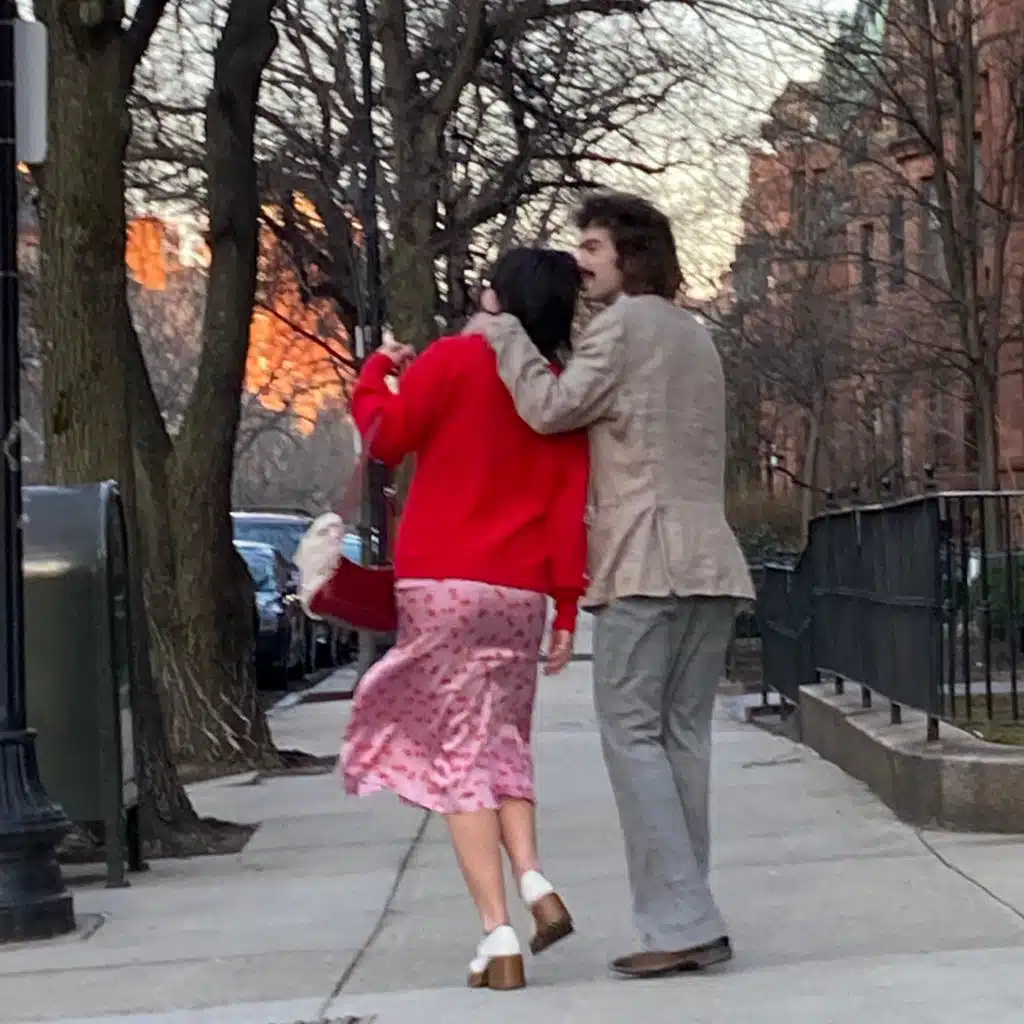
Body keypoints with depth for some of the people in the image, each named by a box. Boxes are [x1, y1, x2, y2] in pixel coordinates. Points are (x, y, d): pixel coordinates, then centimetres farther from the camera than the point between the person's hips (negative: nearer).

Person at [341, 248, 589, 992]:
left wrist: (376, 373, 17)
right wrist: (568, 607, 5)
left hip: (442, 584, -4)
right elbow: (572, 508, 3)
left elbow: (386, 438, 0)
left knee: (458, 755, -1)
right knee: (501, 742, 21)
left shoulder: (454, 361, -5)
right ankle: (535, 883, 1)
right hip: (521, 594, 4)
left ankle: (499, 938, -6)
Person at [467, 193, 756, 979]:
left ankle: (681, 923, -11)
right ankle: (688, 919, 4)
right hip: (710, 556, 8)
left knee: (633, 734, -6)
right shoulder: (694, 334, 24)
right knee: (684, 737, 6)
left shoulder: (625, 323, -3)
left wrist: (502, 331, 0)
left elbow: (551, 410, -11)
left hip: (648, 558, -8)